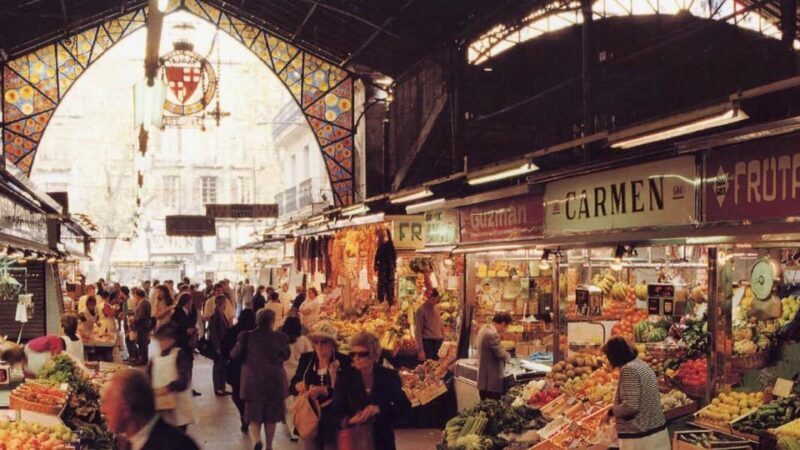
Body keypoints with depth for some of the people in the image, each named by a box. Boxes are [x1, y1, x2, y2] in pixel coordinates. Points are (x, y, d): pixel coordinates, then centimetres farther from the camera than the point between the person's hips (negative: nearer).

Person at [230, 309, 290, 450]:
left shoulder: (247, 336, -8)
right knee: (271, 417, 15)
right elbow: (286, 356, 10)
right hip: (274, 382, 1)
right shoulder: (280, 337, -7)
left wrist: (240, 343, 18)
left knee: (254, 416, 5)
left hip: (253, 382, 0)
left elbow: (235, 355, 1)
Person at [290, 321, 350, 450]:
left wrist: (323, 390, -27)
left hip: (334, 421, -3)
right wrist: (298, 386, -16)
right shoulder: (306, 359, 4)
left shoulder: (344, 361, -8)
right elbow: (292, 387, 7)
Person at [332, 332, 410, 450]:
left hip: (382, 439, 1)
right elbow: (338, 410, -4)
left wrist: (380, 409, -21)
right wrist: (349, 420, -27)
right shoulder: (345, 377, -3)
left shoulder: (389, 376, -3)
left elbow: (404, 405, -4)